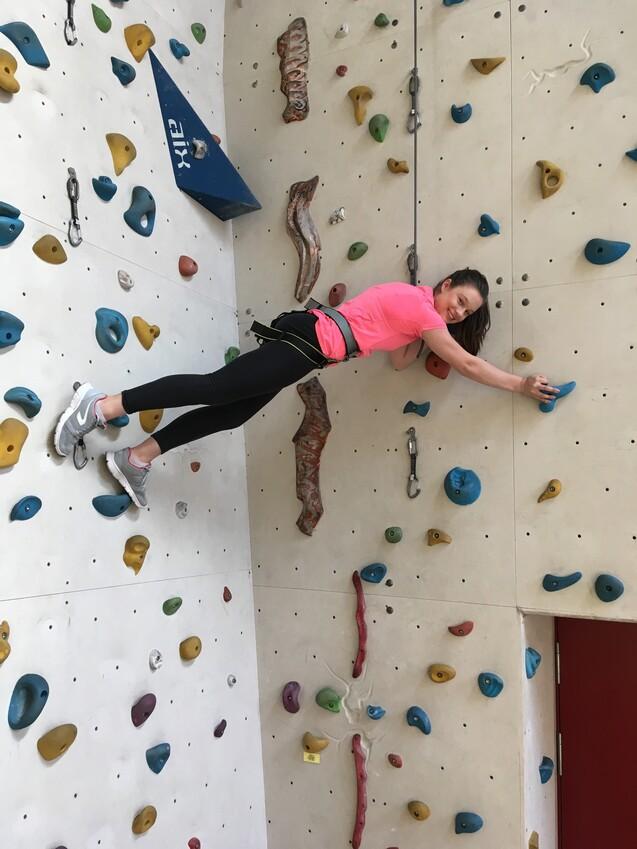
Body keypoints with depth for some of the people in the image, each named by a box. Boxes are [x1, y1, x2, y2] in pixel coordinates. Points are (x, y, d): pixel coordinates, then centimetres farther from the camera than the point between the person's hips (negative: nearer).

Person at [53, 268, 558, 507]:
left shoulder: (413, 304, 21)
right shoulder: (422, 307, -7)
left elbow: (400, 360, 22)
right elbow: (466, 363, -6)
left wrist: (422, 336, 13)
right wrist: (521, 385, 1)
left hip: (308, 341, 10)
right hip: (308, 341, -10)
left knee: (233, 413, 7)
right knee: (213, 390, -14)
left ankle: (137, 459, 11)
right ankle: (101, 407, -12)